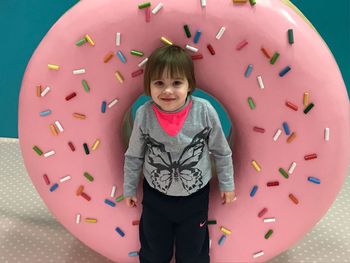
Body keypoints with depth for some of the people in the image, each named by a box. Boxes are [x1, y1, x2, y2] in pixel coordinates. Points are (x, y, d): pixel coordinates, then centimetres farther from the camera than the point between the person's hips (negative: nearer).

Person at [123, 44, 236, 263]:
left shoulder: (204, 111, -21)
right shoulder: (144, 115, -19)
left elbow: (221, 151, -5)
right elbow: (134, 156, -3)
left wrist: (227, 184, 4)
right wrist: (129, 189, 7)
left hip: (195, 196, 0)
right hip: (155, 196, 1)